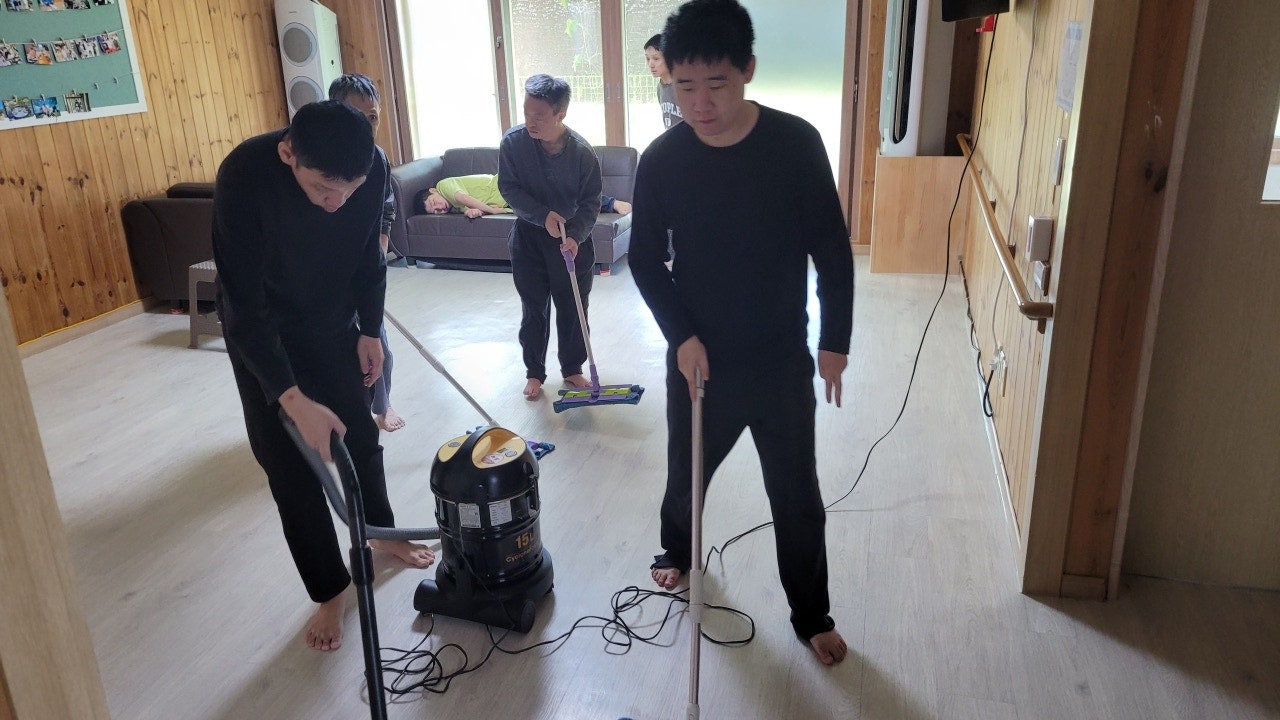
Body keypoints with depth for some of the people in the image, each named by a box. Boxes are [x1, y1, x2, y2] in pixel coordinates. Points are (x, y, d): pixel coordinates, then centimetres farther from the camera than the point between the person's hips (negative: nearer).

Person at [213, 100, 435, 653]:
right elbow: (244, 305, -33)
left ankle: (381, 532, 40)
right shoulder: (244, 176, -34)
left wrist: (370, 331, 0)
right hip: (262, 335, -3)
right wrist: (293, 399, -37)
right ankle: (328, 592, 16)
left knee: (359, 432, 15)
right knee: (290, 463, 0)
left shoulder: (371, 169, -23)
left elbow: (368, 254, -3)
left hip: (334, 322, 3)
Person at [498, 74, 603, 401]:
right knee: (533, 309, 9)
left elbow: (590, 203, -11)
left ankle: (572, 369, 28)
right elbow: (509, 187, -9)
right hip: (529, 236, 1)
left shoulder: (582, 152, -19)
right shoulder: (513, 141, -17)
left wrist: (575, 236, -27)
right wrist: (543, 215, -22)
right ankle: (534, 372, 25)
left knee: (573, 308, 9)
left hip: (573, 238, 0)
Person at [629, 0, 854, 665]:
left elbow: (831, 248, -5)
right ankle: (677, 551, 54)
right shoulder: (662, 160, -10)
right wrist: (681, 335, -11)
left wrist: (835, 340, -4)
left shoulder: (796, 142, -13)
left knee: (797, 498, 10)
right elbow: (645, 259, 0)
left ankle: (812, 617, 32)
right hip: (699, 360, 1)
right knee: (686, 475, 21)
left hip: (783, 362, -1)